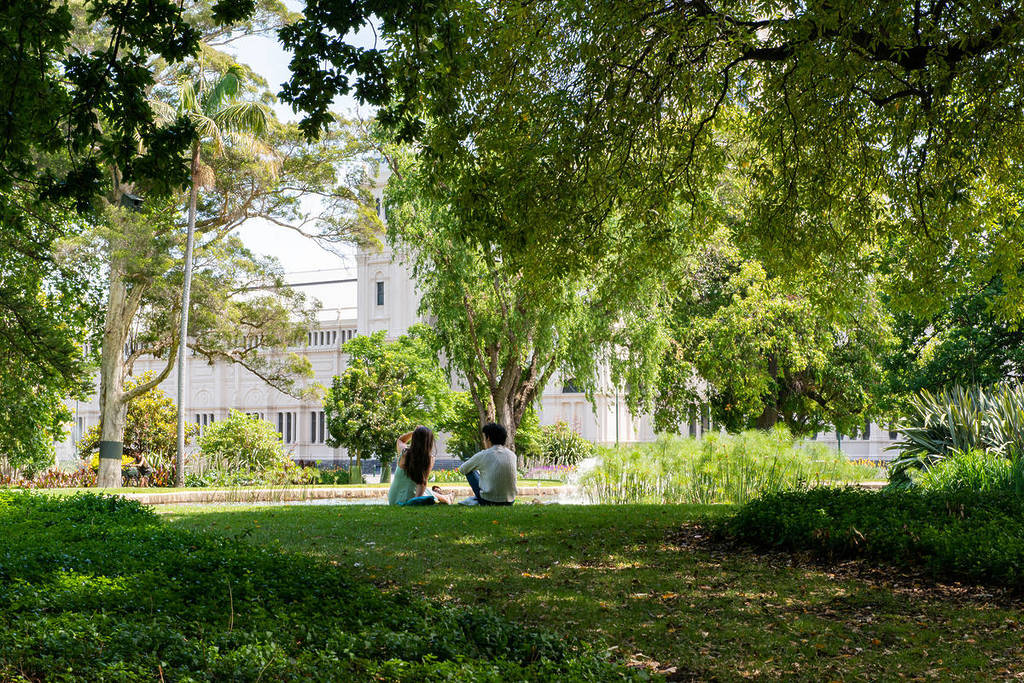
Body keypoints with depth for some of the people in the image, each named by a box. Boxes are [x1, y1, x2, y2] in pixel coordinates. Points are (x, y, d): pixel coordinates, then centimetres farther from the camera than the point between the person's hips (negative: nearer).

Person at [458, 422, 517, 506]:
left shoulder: (483, 455, -9)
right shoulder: (512, 455, 2)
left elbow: (462, 469, 8)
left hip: (490, 502, -4)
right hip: (510, 502, 4)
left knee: (470, 470, 13)